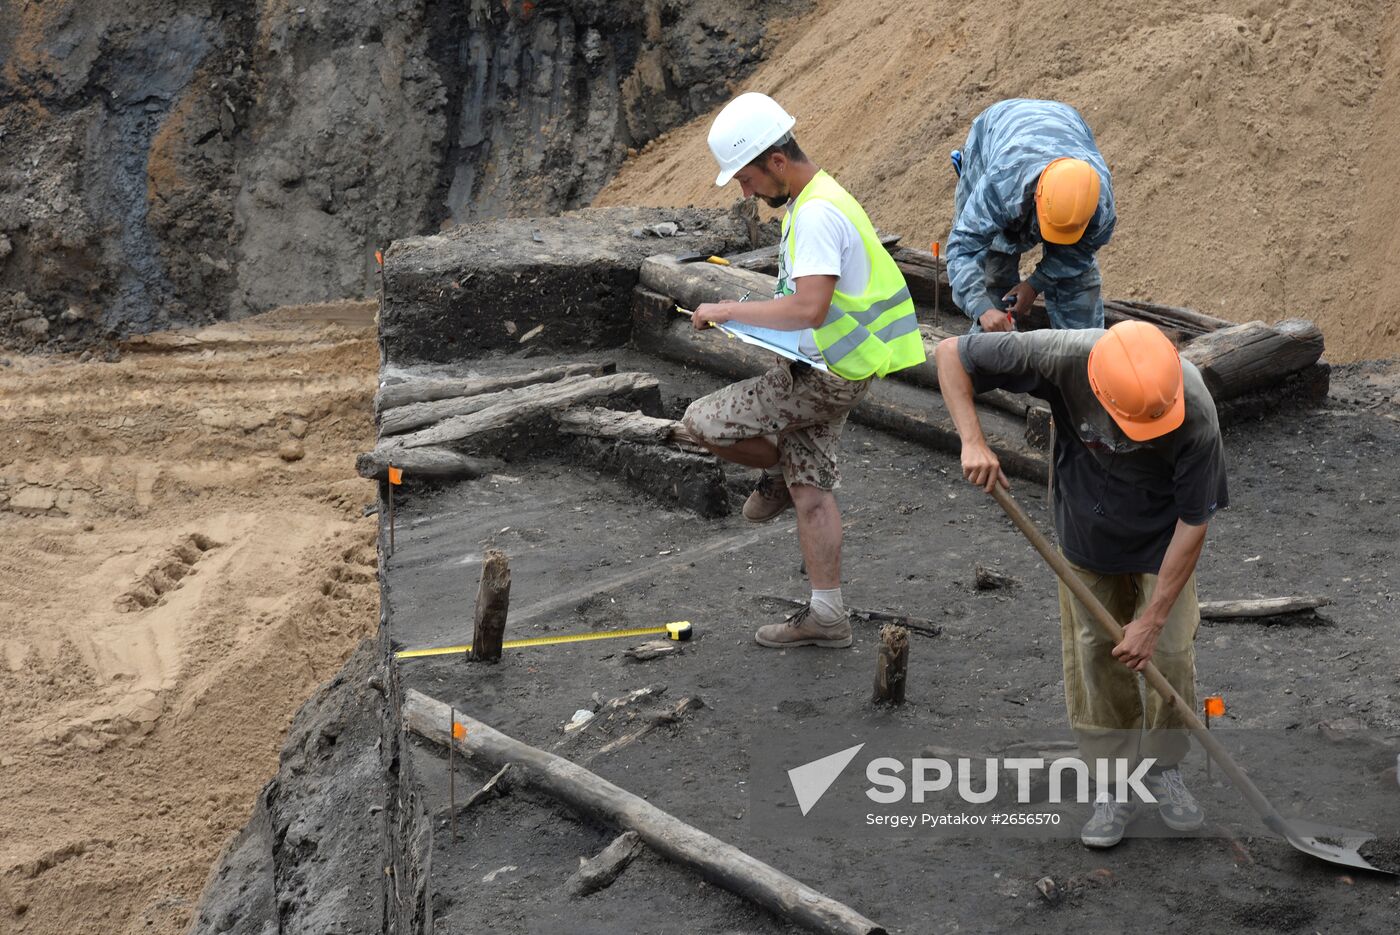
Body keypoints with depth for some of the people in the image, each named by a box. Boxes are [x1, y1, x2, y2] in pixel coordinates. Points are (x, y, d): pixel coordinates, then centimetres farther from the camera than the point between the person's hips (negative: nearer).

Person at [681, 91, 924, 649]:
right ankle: (827, 617, 18)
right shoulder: (814, 201, 11)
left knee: (702, 423, -8)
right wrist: (759, 314, 12)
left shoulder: (817, 212, -22)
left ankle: (778, 474, 17)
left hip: (823, 376, -10)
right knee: (810, 489, 13)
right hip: (823, 372, 10)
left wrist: (729, 311, -23)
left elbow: (809, 309, -32)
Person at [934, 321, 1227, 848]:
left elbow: (1193, 523, -25)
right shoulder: (1063, 359, -37)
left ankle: (1162, 768, 20)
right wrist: (972, 441, -37)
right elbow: (951, 354, -25)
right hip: (1087, 533, 1)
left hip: (1160, 542, -1)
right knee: (1093, 655, 1)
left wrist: (1152, 620, -22)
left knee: (1169, 652, -5)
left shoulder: (1196, 413, -37)